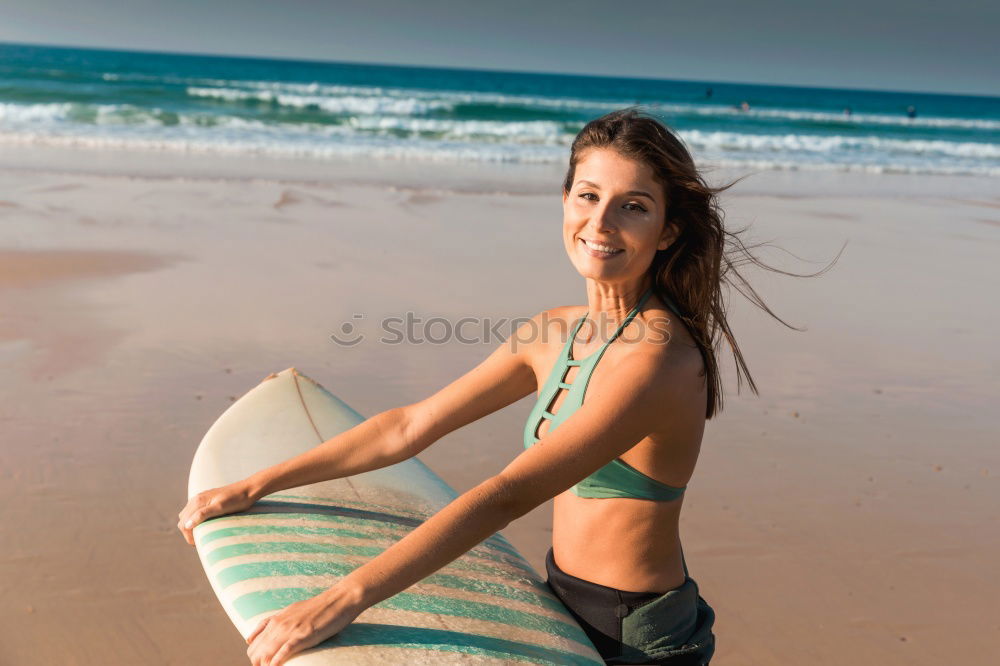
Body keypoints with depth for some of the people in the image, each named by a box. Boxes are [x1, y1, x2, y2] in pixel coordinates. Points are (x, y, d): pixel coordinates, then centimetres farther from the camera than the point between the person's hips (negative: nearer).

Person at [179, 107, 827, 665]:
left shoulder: (657, 355, -25)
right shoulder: (557, 333, -1)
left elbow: (508, 496, -32)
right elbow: (409, 427, 3)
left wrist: (342, 601, -35)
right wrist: (252, 488, 4)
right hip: (564, 609, 6)